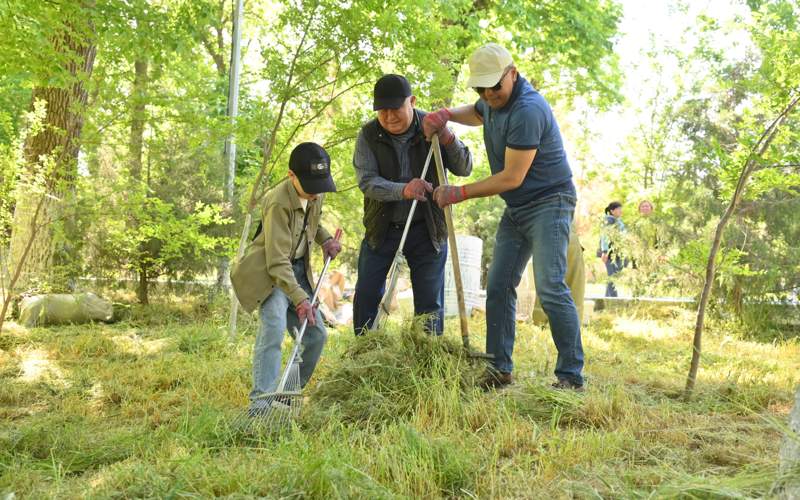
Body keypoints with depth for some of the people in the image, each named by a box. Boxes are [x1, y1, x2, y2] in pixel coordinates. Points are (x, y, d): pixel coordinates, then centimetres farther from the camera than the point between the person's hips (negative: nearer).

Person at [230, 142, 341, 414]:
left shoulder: (316, 194, -2)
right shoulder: (279, 203, -27)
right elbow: (278, 261, -30)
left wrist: (325, 239, 3)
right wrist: (299, 298, -36)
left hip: (298, 270, 8)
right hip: (267, 272, -8)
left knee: (316, 334, 5)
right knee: (274, 325, -30)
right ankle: (261, 400, -33)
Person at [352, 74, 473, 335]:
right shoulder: (369, 134, -8)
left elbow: (464, 169, -5)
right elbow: (366, 181, -17)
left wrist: (449, 141, -25)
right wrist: (403, 190, -36)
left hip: (426, 228, 0)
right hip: (382, 228, 1)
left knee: (430, 302, 3)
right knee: (366, 295, 5)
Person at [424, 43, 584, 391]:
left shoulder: (527, 111, -24)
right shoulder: (493, 101, 7)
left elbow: (512, 177, -23)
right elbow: (476, 114, 33)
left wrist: (460, 193, -16)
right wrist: (446, 114, 9)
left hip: (548, 203, -9)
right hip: (516, 209, 9)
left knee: (551, 289, -16)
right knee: (499, 288, 6)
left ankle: (571, 377, -11)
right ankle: (499, 370, 12)